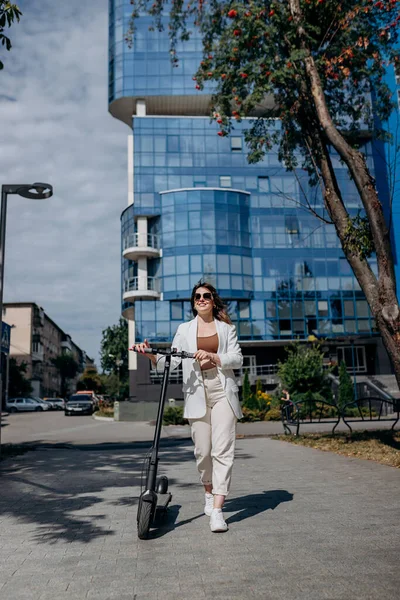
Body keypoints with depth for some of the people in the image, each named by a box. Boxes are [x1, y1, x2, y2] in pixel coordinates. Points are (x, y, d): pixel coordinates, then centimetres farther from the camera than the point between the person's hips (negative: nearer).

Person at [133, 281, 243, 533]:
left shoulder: (226, 328, 12)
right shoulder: (185, 329, 13)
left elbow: (238, 359, 3)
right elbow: (171, 361, 5)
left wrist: (213, 356, -12)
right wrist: (151, 354, -13)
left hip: (223, 392, -1)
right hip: (197, 394, 1)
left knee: (222, 450, -10)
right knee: (203, 450, 4)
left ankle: (217, 510, -10)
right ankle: (209, 493, 29)